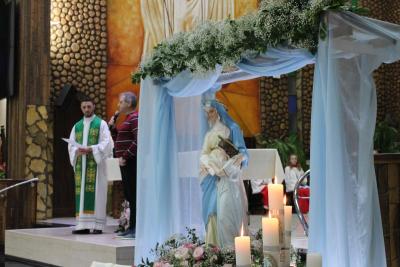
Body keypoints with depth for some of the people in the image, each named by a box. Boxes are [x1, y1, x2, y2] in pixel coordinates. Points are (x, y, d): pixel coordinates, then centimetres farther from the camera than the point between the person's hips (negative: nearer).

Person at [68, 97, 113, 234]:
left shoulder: (101, 124, 4)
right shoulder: (77, 126, 17)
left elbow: (106, 143, -6)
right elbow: (71, 145, 11)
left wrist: (91, 149, -17)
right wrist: (77, 151, -10)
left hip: (95, 163, -4)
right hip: (81, 164, 4)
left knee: (96, 192, -8)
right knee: (82, 192, 1)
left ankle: (97, 224, -8)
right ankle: (83, 225, 2)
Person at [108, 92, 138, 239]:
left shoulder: (134, 118, -11)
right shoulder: (127, 119, 19)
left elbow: (138, 141, -21)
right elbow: (118, 139, 25)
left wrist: (125, 157, -19)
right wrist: (112, 126, 11)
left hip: (130, 161, -10)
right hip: (125, 162, 10)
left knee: (133, 195, -7)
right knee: (128, 195, 12)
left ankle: (135, 229, -4)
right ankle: (131, 228, 18)